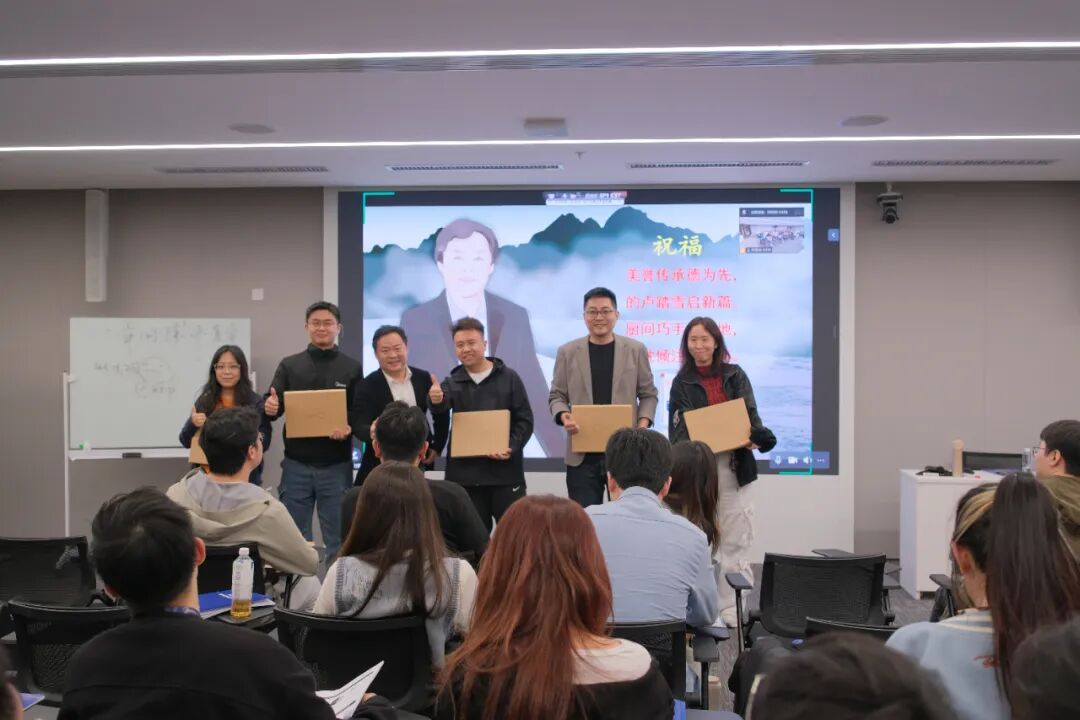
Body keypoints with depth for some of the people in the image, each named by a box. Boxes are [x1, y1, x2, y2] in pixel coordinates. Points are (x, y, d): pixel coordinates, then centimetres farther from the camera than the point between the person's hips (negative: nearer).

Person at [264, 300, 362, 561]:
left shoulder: (352, 368, 5)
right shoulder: (289, 365, 8)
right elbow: (274, 407, 2)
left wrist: (349, 427, -20)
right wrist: (269, 407, -21)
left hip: (336, 465, -1)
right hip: (296, 463, 1)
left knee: (338, 539, 6)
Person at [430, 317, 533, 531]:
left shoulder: (508, 377, 1)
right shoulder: (453, 382, 6)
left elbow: (525, 420, 0)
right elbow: (441, 405, -16)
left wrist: (512, 447, -16)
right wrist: (436, 400, -40)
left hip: (505, 472, -2)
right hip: (465, 473, 2)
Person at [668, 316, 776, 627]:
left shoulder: (735, 375, 11)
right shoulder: (682, 382, 8)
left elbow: (750, 413, 5)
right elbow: (677, 427, 2)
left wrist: (759, 435, -17)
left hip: (734, 464, 1)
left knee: (736, 542, 0)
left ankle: (733, 610, 6)